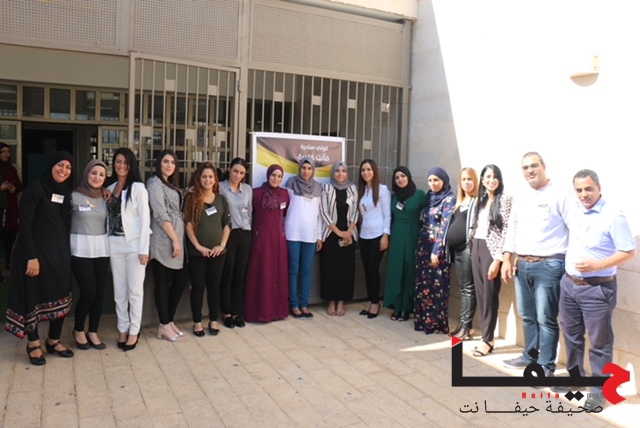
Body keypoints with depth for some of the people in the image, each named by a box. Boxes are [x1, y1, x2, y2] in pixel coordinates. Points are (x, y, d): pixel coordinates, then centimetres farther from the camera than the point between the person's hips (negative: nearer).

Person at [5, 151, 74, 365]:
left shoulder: (66, 192, 8)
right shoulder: (35, 188, -11)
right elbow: (25, 224, -14)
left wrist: (66, 251, 5)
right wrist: (32, 257, -19)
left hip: (60, 252, 6)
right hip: (36, 251, -6)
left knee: (61, 296, 9)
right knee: (34, 296, 5)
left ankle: (54, 341, 25)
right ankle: (33, 344, 21)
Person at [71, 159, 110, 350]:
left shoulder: (105, 198, 10)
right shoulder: (74, 196, -4)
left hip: (102, 249, 4)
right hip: (81, 250, -4)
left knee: (100, 293, 3)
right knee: (88, 292, -6)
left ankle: (93, 332, 20)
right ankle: (78, 330, 19)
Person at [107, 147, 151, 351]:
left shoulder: (138, 187, -5)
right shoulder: (110, 188, 12)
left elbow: (144, 219, -9)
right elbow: (109, 218, 10)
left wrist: (144, 249, -14)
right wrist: (106, 246, 4)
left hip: (134, 244, -5)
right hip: (115, 244, 5)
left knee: (135, 290, 3)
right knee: (119, 290, 11)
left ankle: (134, 330, 15)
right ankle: (123, 329, 23)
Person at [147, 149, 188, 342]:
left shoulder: (172, 185, 20)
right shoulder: (154, 183, -6)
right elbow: (161, 215, -14)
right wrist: (174, 239, -17)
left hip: (177, 237, 8)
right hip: (164, 240, -8)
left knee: (180, 281, 8)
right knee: (163, 283, -1)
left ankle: (169, 321, 20)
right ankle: (164, 326, 8)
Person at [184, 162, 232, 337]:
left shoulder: (221, 199, 7)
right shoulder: (191, 198, -2)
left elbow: (227, 224, 7)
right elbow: (188, 224, -7)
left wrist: (222, 244, -4)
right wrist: (198, 246, -13)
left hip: (217, 251, 3)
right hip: (196, 252, -2)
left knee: (214, 286, 9)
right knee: (198, 287, 5)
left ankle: (214, 321, 21)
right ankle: (197, 322, 16)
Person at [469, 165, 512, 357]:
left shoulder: (505, 199, -7)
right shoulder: (481, 199, 14)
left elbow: (506, 231, -12)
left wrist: (498, 259, -17)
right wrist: (473, 246, 10)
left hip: (491, 250, -7)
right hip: (476, 248, 7)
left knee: (490, 295, -2)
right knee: (480, 293, 8)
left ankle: (487, 339, 7)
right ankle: (486, 335, 17)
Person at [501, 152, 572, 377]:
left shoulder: (559, 196, -6)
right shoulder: (520, 200, 14)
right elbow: (511, 230, 17)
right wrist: (507, 259, 10)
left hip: (548, 266, -7)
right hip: (522, 265, 7)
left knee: (546, 319, 0)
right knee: (528, 316, 17)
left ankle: (546, 366, 13)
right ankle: (530, 355, 32)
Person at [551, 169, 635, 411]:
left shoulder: (613, 216, -14)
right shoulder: (576, 214, 8)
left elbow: (629, 252, -14)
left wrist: (596, 265, -22)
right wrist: (568, 271, 12)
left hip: (597, 288, -7)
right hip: (569, 283, 7)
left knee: (599, 342, 5)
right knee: (571, 335, 19)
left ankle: (599, 390, 19)